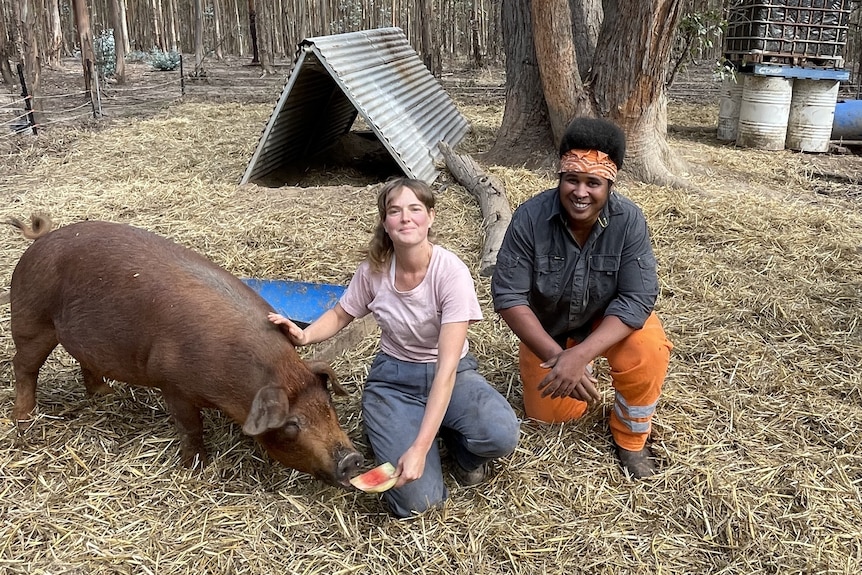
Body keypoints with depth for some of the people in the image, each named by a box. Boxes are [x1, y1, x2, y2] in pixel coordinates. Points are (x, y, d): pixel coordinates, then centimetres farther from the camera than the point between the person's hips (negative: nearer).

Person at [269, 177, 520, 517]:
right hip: (393, 379, 1)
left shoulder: (451, 272, -23)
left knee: (501, 435, -33)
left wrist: (419, 447, -34)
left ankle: (457, 441, 4)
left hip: (449, 374, -1)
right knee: (417, 499, -19)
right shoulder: (374, 270, -13)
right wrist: (304, 336, -15)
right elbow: (340, 316, 8)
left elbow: (447, 367, -28)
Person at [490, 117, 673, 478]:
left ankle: (631, 438, -3)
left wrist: (581, 354, -40)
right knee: (550, 414, 0)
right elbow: (507, 296, -25)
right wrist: (555, 356, -34)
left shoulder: (629, 220, -27)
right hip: (547, 327, 1)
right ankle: (579, 374, 34)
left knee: (648, 349, -31)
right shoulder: (530, 218, -28)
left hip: (610, 319, -1)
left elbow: (638, 298, -29)